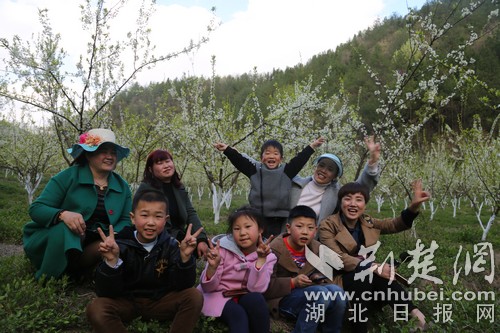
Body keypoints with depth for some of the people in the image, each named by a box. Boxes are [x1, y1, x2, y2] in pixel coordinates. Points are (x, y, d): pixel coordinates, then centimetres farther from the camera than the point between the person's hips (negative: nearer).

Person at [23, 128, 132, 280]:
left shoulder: (122, 186, 3)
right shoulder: (68, 176, -9)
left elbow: (126, 220, 2)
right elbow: (36, 208, -13)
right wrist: (63, 214, -35)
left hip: (94, 247, 3)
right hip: (62, 239, -3)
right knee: (65, 229, -35)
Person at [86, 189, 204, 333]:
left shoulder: (171, 245, -8)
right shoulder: (120, 245, -13)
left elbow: (183, 286, -15)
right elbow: (106, 292, -18)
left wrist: (185, 257, -32)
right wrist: (111, 261, -35)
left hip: (160, 301, 1)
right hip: (126, 302, 0)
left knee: (194, 296, -23)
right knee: (95, 308, -29)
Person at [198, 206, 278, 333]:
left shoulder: (268, 257, -8)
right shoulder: (223, 248, -12)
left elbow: (255, 288, -20)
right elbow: (208, 287, -11)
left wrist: (261, 259, -30)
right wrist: (213, 266, -32)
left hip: (244, 297, 2)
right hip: (218, 295, -2)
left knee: (256, 299, -30)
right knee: (238, 315, -32)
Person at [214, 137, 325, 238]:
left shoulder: (287, 171, 3)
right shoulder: (255, 170, 3)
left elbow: (299, 159, -2)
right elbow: (239, 160, -3)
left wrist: (312, 146, -8)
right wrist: (227, 149, -12)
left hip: (280, 222, 0)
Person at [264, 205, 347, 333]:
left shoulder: (316, 248, 4)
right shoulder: (275, 250, -14)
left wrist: (319, 277, -7)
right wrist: (293, 282, -27)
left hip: (310, 295, 6)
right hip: (282, 299, -6)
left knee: (336, 291, -23)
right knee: (321, 292, -30)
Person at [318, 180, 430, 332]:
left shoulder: (367, 222, 5)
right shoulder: (328, 225, -13)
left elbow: (396, 225, 6)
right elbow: (338, 259, -22)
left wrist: (414, 205, -13)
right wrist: (374, 267, -30)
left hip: (365, 277, 5)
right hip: (337, 278, -4)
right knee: (366, 275, -32)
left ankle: (411, 311, -16)